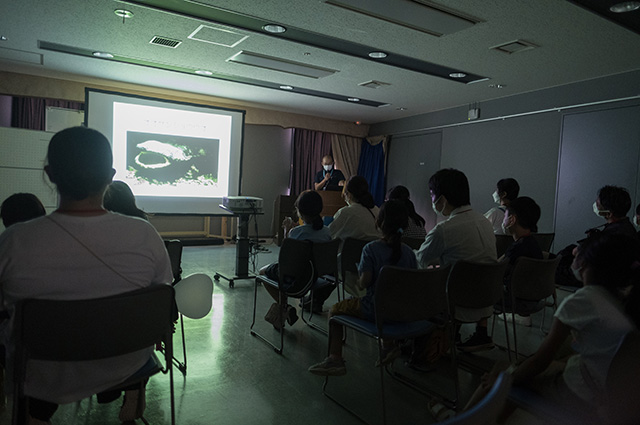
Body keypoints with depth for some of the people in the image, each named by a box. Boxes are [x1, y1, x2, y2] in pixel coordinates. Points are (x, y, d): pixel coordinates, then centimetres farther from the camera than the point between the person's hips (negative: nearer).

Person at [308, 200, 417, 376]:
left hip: (375, 311, -5)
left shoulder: (371, 249, -16)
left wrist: (358, 282, 2)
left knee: (334, 310, 15)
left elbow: (365, 282, -19)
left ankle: (335, 360, 10)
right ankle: (388, 347, 32)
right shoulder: (409, 252, -4)